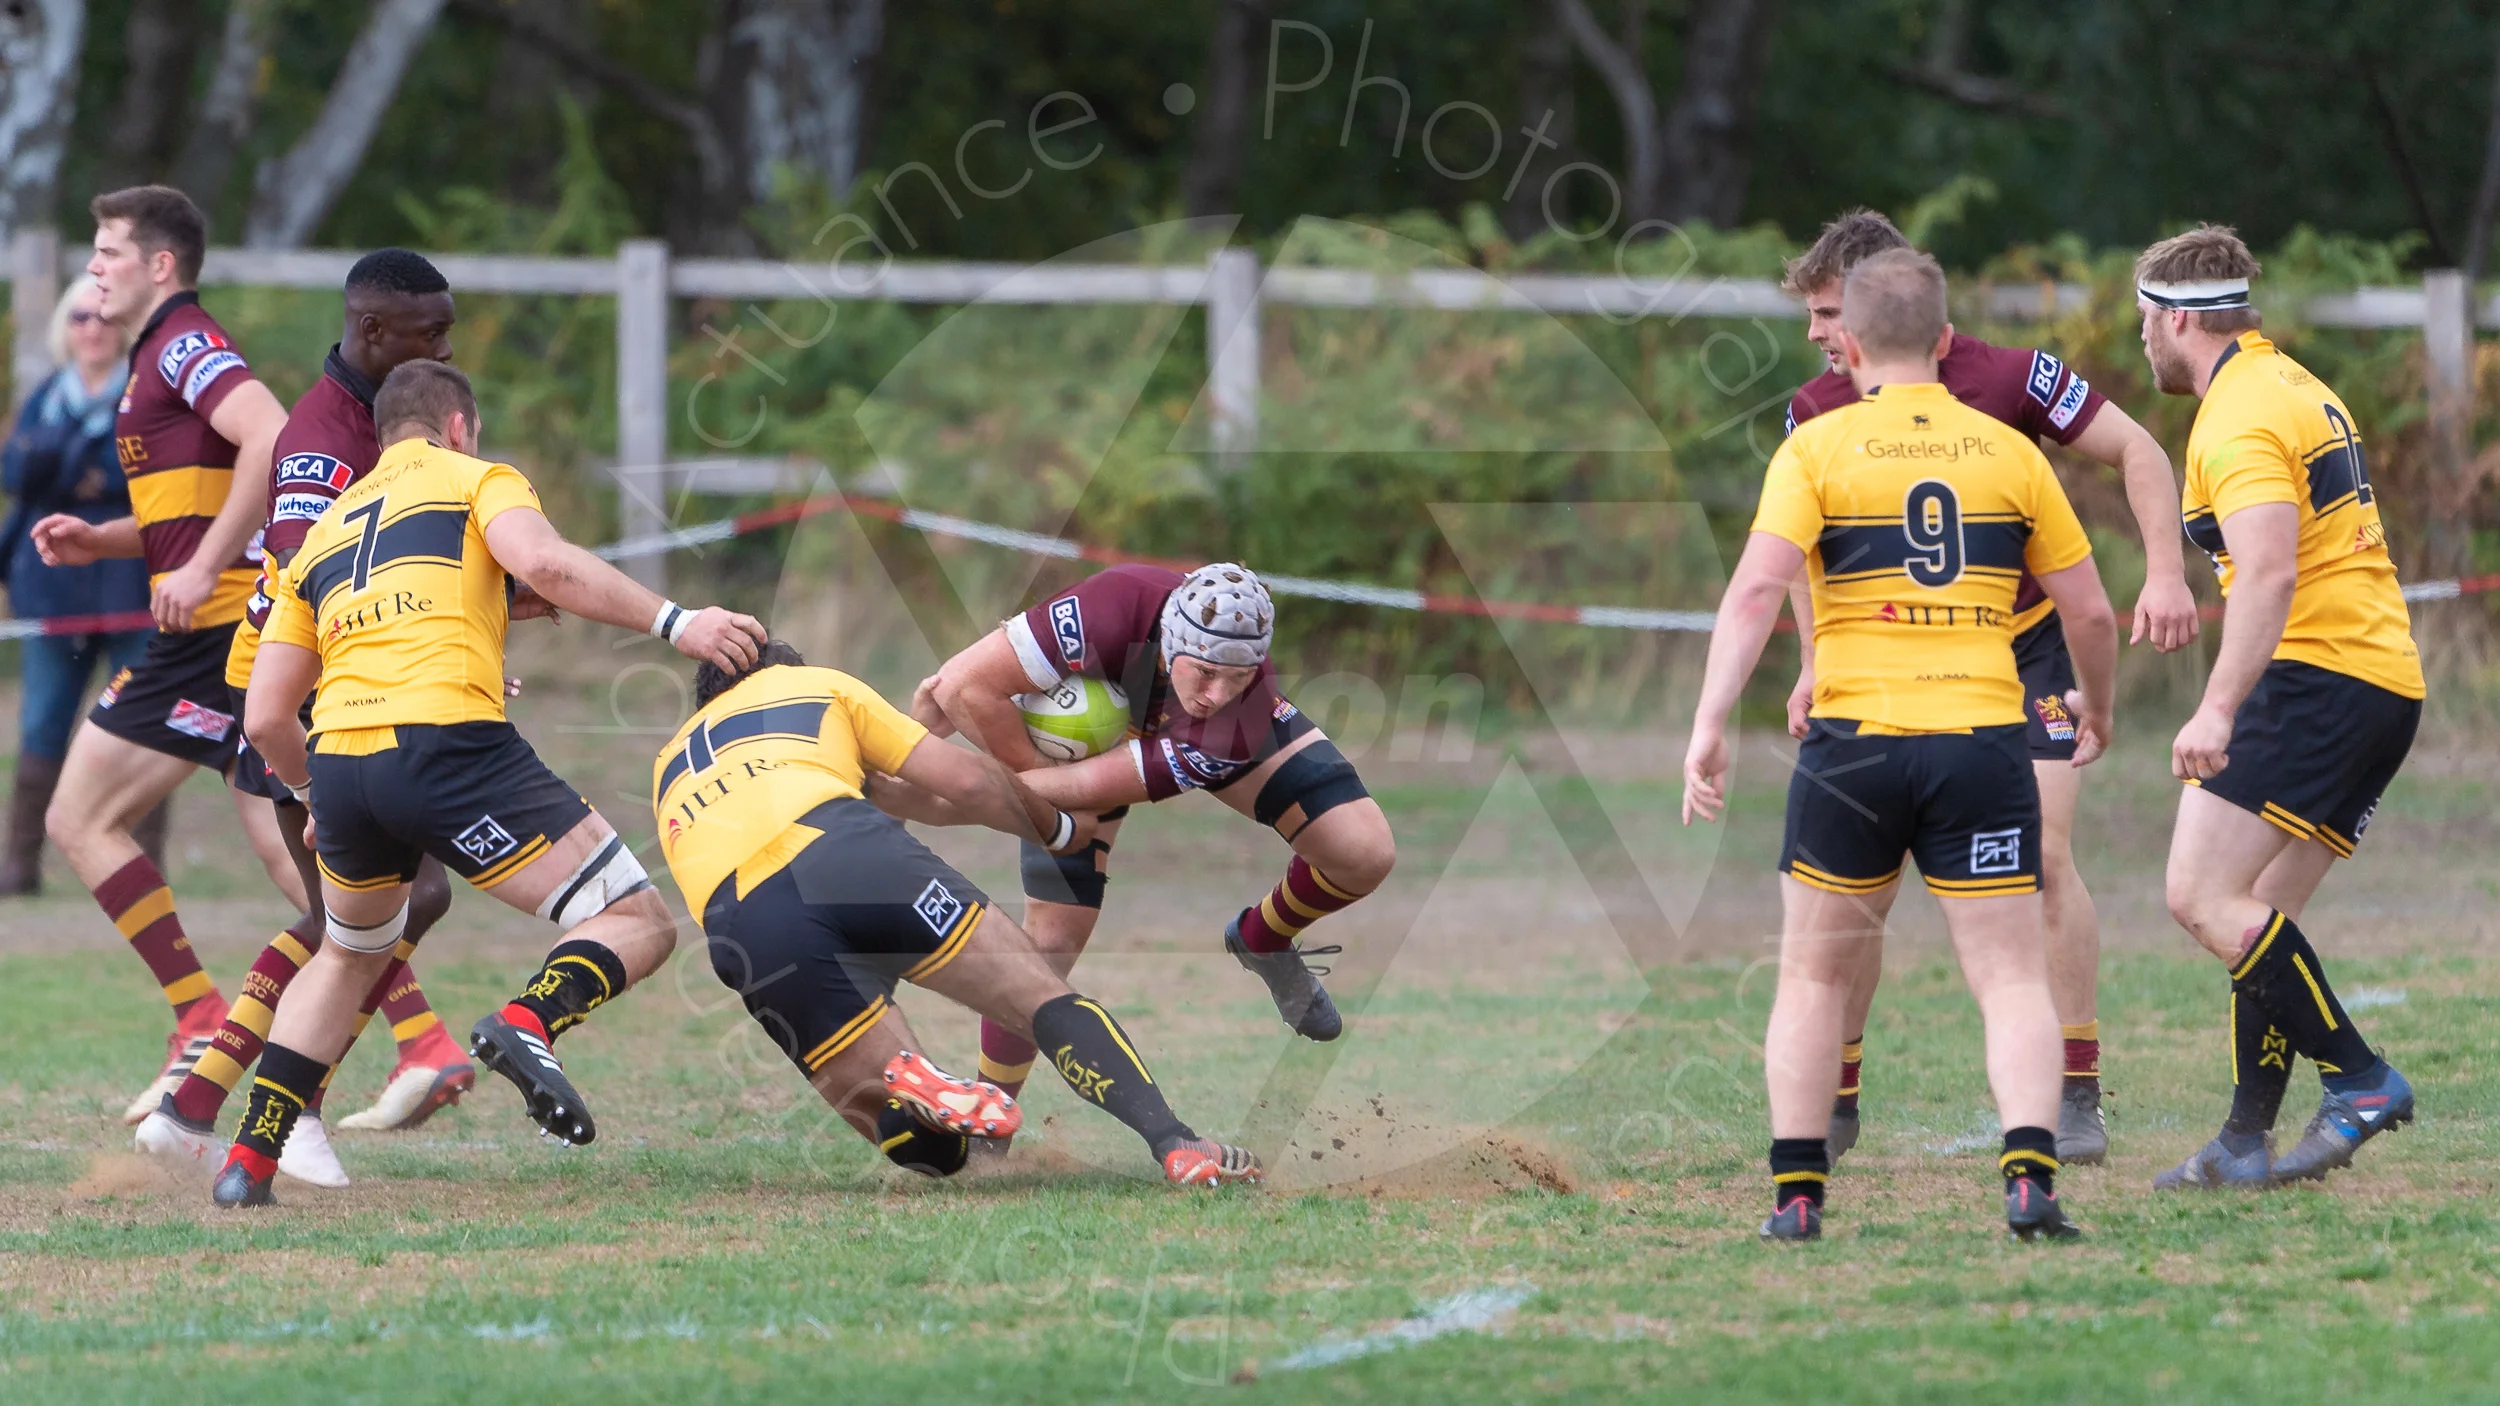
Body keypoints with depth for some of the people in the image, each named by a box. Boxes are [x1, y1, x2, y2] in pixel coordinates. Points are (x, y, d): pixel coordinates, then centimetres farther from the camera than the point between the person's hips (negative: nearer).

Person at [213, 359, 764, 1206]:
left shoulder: (322, 535, 28)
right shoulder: (474, 478, 14)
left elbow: (264, 717, 23)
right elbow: (542, 562, -10)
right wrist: (674, 623, -8)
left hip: (338, 757, 6)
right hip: (446, 745, -6)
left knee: (351, 957, 32)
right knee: (636, 923, 2)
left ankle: (248, 1160, 22)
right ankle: (529, 1023, -28)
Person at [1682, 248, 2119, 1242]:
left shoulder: (1817, 449, 1)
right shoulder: (2009, 453, 8)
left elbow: (1757, 589, -12)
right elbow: (2091, 613, 11)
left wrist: (1709, 728, -12)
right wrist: (2096, 711, 30)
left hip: (1853, 744, -1)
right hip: (1983, 741, 1)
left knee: (1815, 977, 14)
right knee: (2013, 981, 2)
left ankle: (1796, 1194, 8)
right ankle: (2029, 1177, -17)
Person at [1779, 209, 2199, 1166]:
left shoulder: (2009, 379, -19)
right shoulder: (1818, 413, -9)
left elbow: (2135, 450, -9)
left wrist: (2166, 573, -19)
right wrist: (1817, 664, -3)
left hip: (2021, 648, -3)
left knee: (2045, 854, -14)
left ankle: (2076, 1098, -6)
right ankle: (1834, 1098, 9)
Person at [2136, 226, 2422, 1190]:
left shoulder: (2239, 417, -11)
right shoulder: (2297, 389, 21)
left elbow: (2272, 572, -25)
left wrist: (2219, 710, -32)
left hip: (2316, 674, -10)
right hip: (2387, 683, 10)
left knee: (2204, 896, -13)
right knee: (2253, 917, 11)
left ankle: (2358, 1079, -16)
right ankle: (2247, 1143, 8)